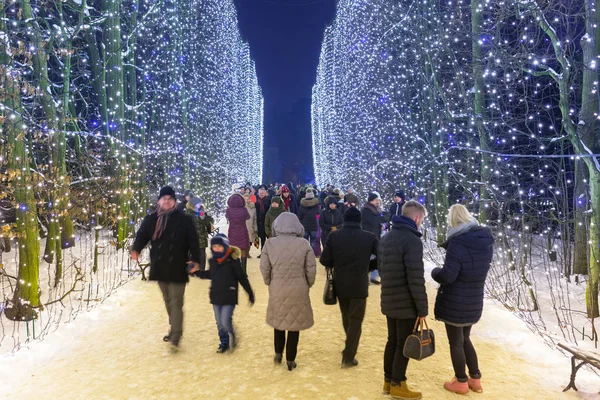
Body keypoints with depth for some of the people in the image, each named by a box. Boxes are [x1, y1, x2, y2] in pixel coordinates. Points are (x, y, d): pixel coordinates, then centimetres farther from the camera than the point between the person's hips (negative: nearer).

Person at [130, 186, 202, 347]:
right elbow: (142, 235, -1)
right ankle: (174, 328, 35)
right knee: (168, 301, 19)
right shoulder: (151, 219, 5)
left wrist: (195, 260, -16)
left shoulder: (184, 220, -5)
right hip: (160, 267, 5)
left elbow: (193, 241, -6)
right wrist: (136, 250, -20)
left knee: (176, 302, -4)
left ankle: (175, 335, 0)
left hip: (177, 268, -5)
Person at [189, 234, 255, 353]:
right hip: (216, 296, 5)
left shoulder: (233, 260, -15)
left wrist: (250, 293, -5)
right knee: (219, 323, 13)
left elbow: (242, 277, -10)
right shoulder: (212, 261, 1)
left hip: (229, 296, -5)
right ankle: (224, 342, 33)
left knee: (225, 321, -11)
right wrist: (196, 272, 9)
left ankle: (231, 335, 20)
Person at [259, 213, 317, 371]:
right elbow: (311, 269, -6)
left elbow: (264, 268, -5)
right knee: (294, 323, 13)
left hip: (277, 290, 1)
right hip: (298, 290, -1)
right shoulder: (303, 244, -10)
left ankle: (278, 353, 31)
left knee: (278, 320, 24)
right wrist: (308, 285, 11)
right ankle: (290, 360, 22)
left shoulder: (270, 243, -9)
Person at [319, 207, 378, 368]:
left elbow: (324, 260, -9)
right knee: (356, 321, 9)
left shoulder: (334, 236, -7)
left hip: (340, 285, 3)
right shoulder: (369, 237, -8)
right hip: (359, 286, -2)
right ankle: (348, 357, 8)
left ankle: (349, 348, 41)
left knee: (346, 317, 23)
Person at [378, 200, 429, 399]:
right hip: (406, 304, -8)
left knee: (392, 341, 18)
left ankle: (388, 381, 29)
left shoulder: (385, 238, 9)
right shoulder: (412, 240, -20)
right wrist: (422, 308, -15)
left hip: (389, 301, 8)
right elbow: (416, 279, -23)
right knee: (404, 344, 6)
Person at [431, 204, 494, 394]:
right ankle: (475, 379, 30)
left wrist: (435, 271, -3)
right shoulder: (486, 241, 2)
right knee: (465, 339, 24)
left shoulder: (457, 243, -22)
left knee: (455, 343, 10)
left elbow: (447, 276, -24)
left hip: (455, 303, -7)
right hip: (474, 302, 7)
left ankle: (461, 382, 23)